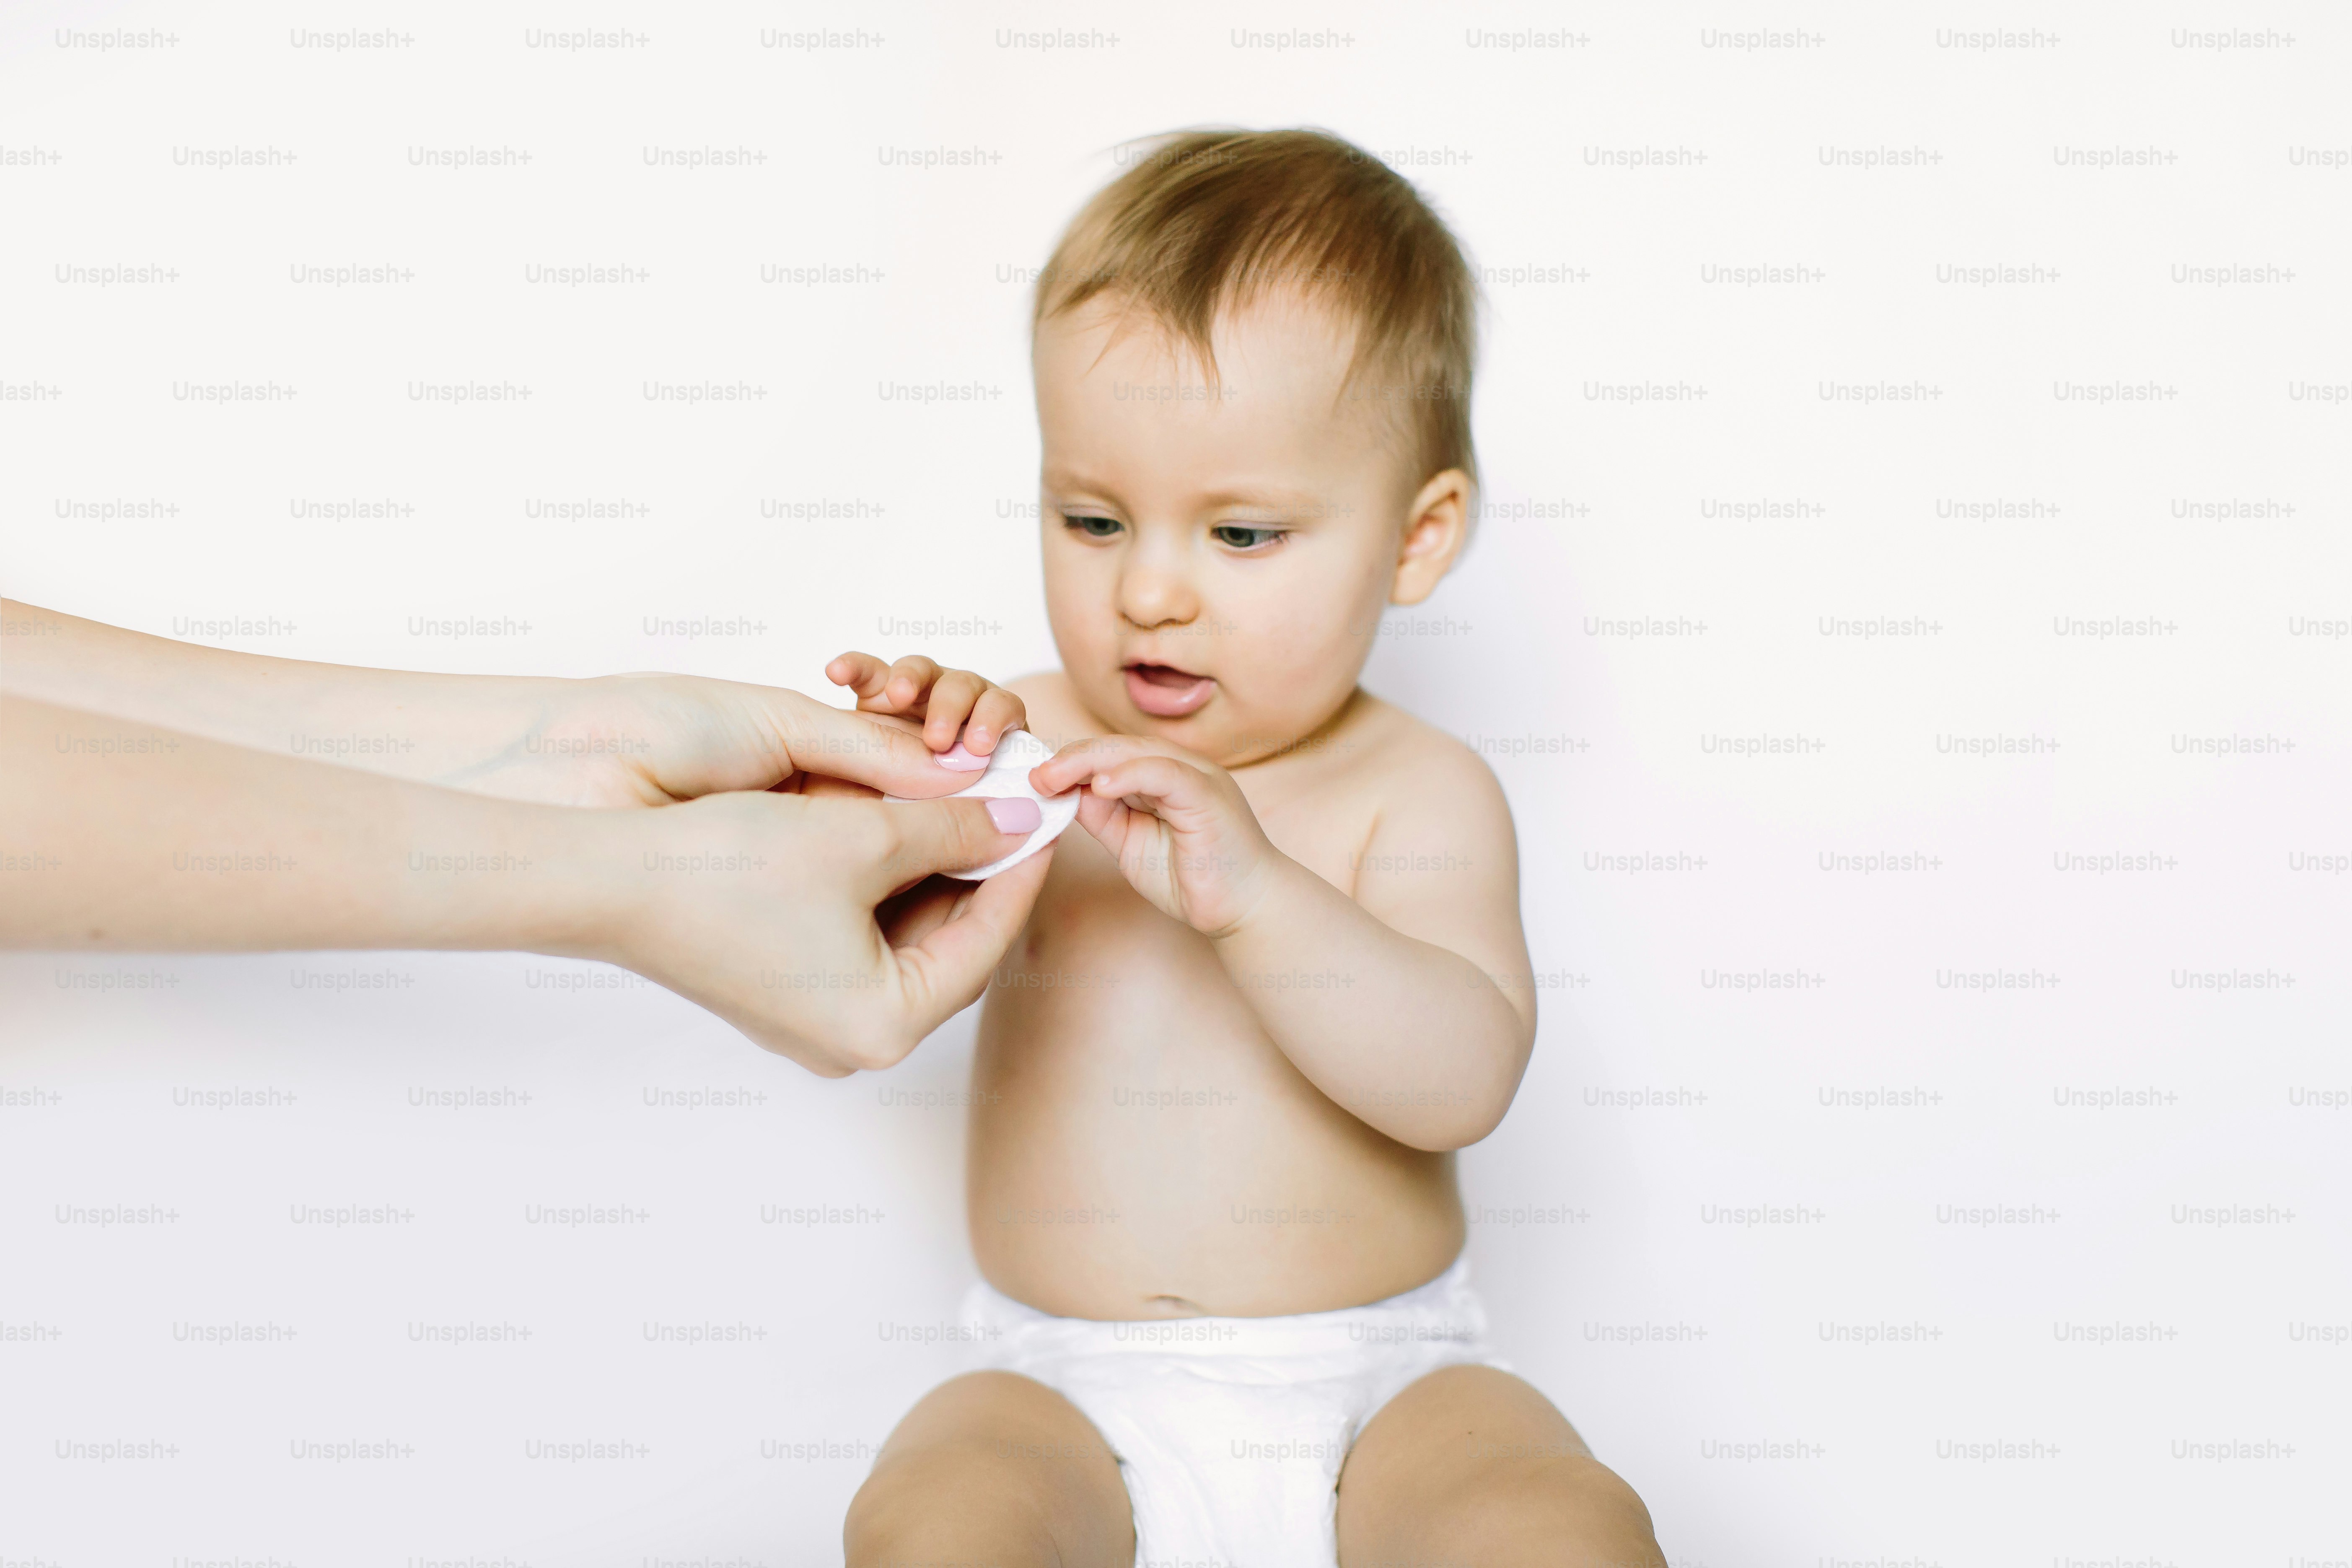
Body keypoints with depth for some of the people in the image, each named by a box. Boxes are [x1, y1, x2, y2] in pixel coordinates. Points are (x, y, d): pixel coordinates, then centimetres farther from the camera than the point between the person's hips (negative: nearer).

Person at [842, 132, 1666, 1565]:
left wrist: (1253, 891, -31)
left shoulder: (1419, 795, -2)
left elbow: (1465, 1081, -17)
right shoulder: (1026, 747, 3)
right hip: (1071, 1397, 1)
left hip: (1375, 1386, -1)